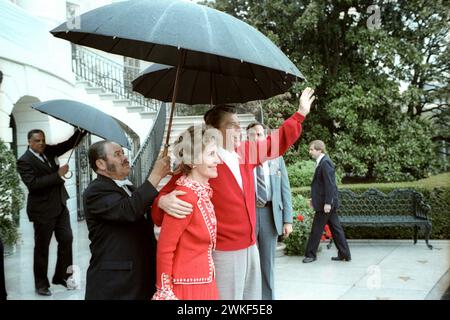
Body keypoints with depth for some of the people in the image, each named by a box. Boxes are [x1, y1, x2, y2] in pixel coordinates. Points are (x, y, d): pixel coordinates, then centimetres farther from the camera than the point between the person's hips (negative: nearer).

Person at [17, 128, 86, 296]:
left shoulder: (48, 151, 7)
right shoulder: (24, 161, -12)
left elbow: (70, 144, 6)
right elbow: (32, 184, -23)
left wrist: (82, 130, -12)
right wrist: (58, 175, -24)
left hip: (60, 205, 7)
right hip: (42, 209, -7)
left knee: (66, 239, 9)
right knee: (42, 247, 4)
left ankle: (61, 276, 23)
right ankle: (41, 284, 16)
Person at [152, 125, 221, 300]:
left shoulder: (202, 191, 2)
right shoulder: (186, 197, -22)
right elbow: (164, 248, -19)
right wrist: (165, 292, -14)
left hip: (204, 282, 8)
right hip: (188, 287, -8)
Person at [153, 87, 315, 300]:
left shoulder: (246, 153, 7)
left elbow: (277, 142, 21)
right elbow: (171, 192, -14)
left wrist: (301, 113, 23)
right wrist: (163, 201, -37)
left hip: (251, 248, 7)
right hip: (224, 253, -7)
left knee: (253, 296, 18)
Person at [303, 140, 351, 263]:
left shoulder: (325, 162, -16)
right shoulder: (322, 162, 13)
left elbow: (330, 184, -21)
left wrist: (327, 202, -23)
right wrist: (314, 199, 18)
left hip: (325, 203, -9)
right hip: (326, 202, 9)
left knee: (317, 229, 1)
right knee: (335, 228, 12)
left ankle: (311, 254, 12)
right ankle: (344, 254, 17)